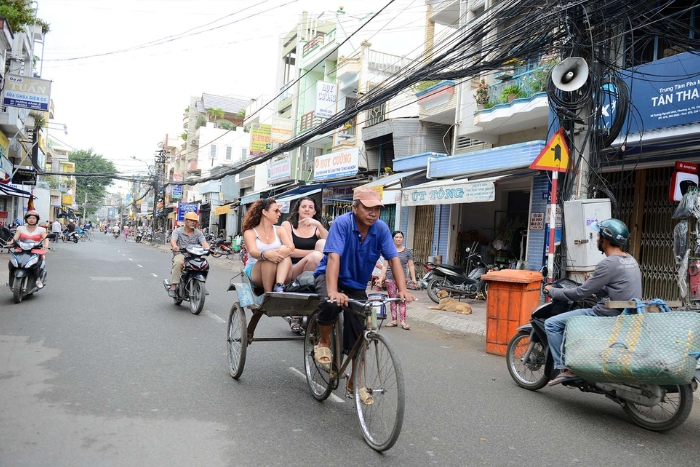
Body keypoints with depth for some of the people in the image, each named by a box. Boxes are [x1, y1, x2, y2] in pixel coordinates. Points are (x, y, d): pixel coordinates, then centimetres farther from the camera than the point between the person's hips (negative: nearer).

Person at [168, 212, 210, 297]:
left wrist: (208, 249, -28)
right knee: (178, 262, -36)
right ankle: (173, 286, -33)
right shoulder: (178, 231, 6)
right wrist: (174, 246, -38)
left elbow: (204, 242, -4)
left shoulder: (198, 233, 12)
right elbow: (173, 240, -13)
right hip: (180, 254, -2)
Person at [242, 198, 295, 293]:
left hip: (279, 273, 2)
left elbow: (291, 247, -7)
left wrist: (285, 250, -32)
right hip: (254, 272, -2)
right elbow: (253, 252, -18)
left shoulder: (280, 230, 12)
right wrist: (265, 255, -41)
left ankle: (279, 287, -44)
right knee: (269, 260, -33)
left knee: (285, 256, -26)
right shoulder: (250, 232, 3)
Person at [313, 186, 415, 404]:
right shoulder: (342, 223, -24)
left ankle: (355, 383, 19)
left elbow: (393, 259, -17)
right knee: (331, 303, -37)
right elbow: (334, 257, -35)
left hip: (357, 284, 4)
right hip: (329, 276, -4)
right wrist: (333, 292, -47)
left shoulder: (381, 228, -13)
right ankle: (324, 342, -6)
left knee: (358, 336, 0)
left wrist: (402, 290, -31)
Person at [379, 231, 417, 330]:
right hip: (390, 279, 1)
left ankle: (403, 322, -6)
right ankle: (394, 320, 9)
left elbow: (411, 266, 8)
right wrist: (381, 278, 1)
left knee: (402, 300, -6)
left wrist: (413, 278, 0)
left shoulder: (407, 251, 8)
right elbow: (385, 266, 8)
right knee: (392, 300, 4)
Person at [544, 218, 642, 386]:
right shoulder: (630, 260, 9)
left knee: (551, 324, -6)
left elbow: (580, 293, -17)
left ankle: (566, 369, -7)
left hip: (606, 316, -10)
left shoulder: (609, 263, -20)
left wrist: (552, 291, -4)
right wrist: (588, 285, 19)